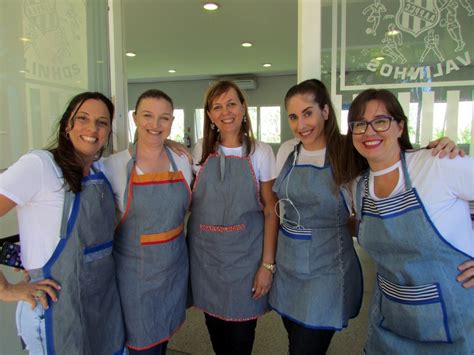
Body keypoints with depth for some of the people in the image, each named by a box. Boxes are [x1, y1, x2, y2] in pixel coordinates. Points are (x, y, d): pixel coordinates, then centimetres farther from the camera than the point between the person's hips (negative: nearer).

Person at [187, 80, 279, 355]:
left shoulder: (261, 152, -5)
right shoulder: (201, 150, 2)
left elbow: (270, 211, -6)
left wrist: (268, 264, -10)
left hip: (245, 255, -2)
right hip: (204, 253, 3)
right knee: (215, 327, 17)